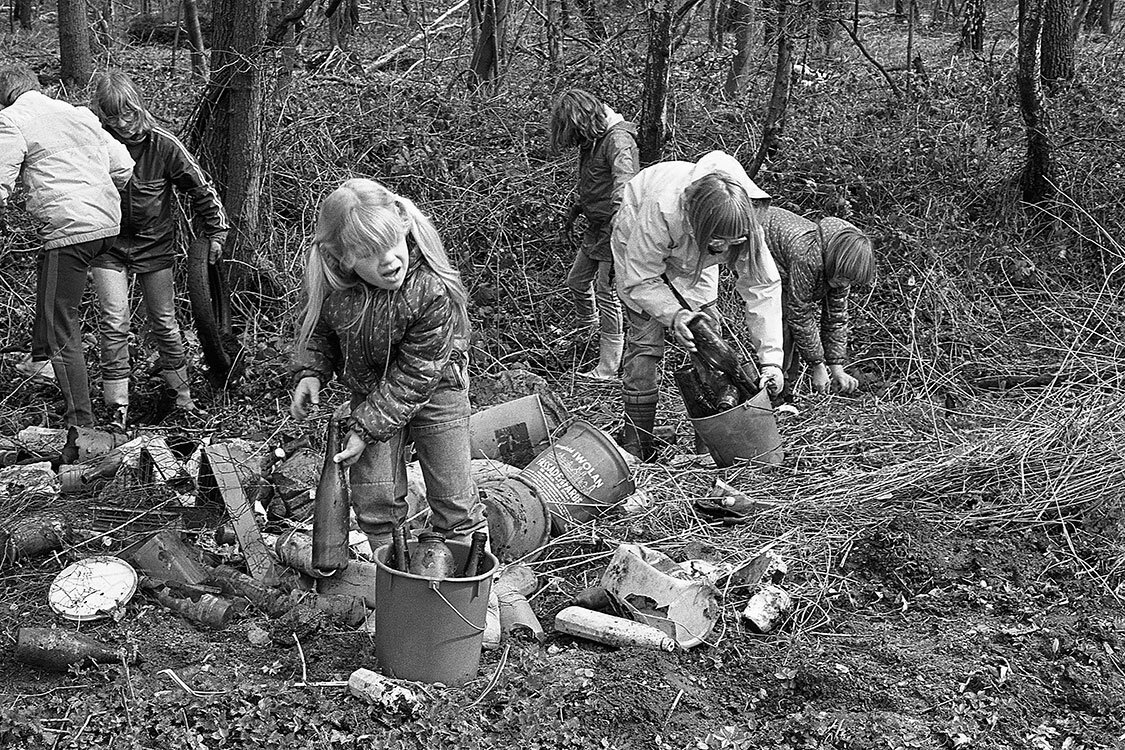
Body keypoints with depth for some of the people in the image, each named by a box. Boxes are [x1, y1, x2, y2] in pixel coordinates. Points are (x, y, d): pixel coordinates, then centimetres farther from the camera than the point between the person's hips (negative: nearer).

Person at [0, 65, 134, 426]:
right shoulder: (79, 114, 17)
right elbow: (124, 166, 16)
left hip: (69, 230, -8)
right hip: (108, 224, 8)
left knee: (61, 328, -2)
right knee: (45, 269, 35)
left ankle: (82, 423, -5)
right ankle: (42, 357, 45)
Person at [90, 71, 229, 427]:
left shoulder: (163, 144, -17)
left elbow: (200, 187, -5)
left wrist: (216, 232, -3)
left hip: (154, 244, 0)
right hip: (108, 243, 0)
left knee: (165, 322, 7)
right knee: (114, 323, -8)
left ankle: (182, 393, 24)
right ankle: (117, 408, -1)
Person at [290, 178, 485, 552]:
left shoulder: (432, 292, -34)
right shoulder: (330, 283, -22)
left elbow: (414, 376, -28)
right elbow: (318, 329, 2)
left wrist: (366, 428, -28)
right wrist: (311, 372, -15)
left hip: (434, 386, -3)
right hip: (369, 389, 4)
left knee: (453, 497, 2)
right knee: (374, 496, 1)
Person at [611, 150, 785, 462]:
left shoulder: (744, 223, -34)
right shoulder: (660, 213, -46)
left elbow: (763, 285, -27)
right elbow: (639, 280, -31)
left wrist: (770, 359, -34)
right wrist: (673, 314, -46)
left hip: (692, 259, 4)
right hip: (638, 248, -3)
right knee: (644, 342, -11)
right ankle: (636, 450, -2)